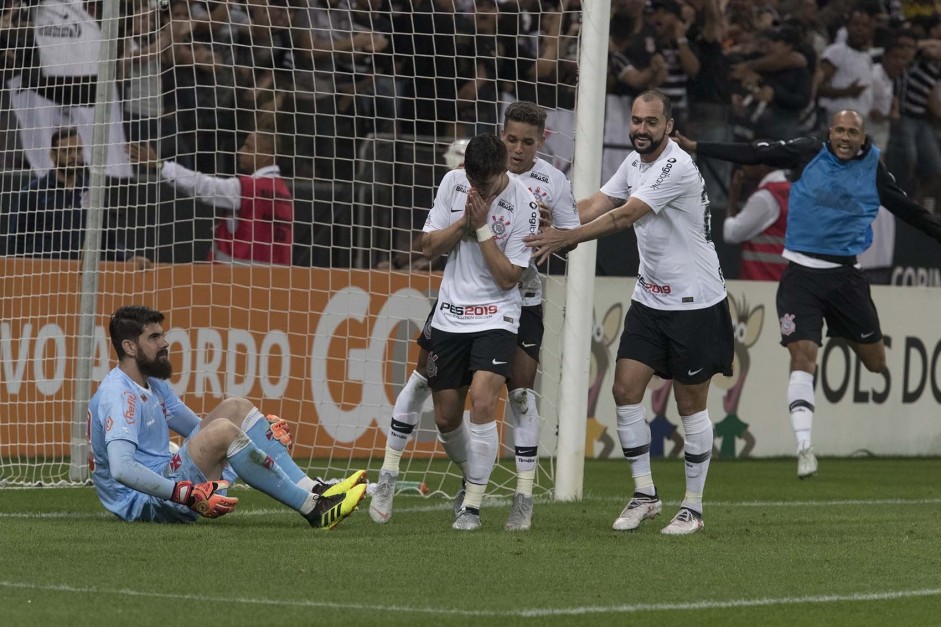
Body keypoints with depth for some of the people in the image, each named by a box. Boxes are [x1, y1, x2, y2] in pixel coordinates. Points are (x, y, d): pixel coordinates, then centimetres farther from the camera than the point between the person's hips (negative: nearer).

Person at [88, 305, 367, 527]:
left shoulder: (154, 384, 15)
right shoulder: (118, 395, -17)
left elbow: (200, 429, 26)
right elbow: (121, 469, -31)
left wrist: (259, 429, 10)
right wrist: (188, 495, -36)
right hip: (144, 503, -11)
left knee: (236, 408, 7)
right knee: (223, 430, -27)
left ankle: (315, 491, -5)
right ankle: (314, 509, -24)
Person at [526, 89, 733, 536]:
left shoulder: (678, 168, -20)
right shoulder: (635, 162, 7)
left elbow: (623, 218, -26)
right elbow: (596, 206, 3)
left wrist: (566, 238, -29)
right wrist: (551, 221, -13)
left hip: (695, 301, -7)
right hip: (650, 298, 7)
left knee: (691, 405, 0)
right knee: (626, 389, -3)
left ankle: (693, 507, 10)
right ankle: (644, 494, 8)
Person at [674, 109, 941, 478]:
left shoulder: (873, 170, 3)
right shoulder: (807, 154, -2)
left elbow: (907, 210, 14)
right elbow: (754, 154, -5)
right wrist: (696, 148, -10)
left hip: (844, 274, 2)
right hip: (801, 274, -2)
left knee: (876, 362, 4)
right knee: (803, 357, -13)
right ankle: (804, 446, -12)